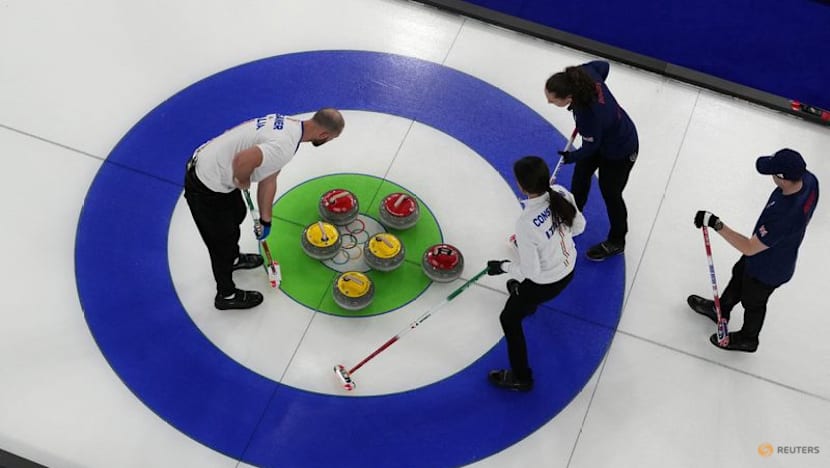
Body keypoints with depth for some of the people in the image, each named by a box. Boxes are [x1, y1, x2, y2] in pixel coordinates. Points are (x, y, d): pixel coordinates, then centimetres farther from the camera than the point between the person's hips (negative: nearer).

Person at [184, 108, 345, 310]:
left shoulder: (288, 125, 2)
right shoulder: (285, 145, -29)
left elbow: (268, 179, 10)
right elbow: (242, 160, -43)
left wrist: (265, 220, 17)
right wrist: (243, 182, -19)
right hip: (206, 187, -9)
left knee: (237, 214, 33)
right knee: (223, 241, 13)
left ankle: (233, 258, 61)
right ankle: (226, 295, 38)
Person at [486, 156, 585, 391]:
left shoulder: (526, 224, -38)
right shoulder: (562, 193, -19)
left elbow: (529, 271, -26)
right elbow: (579, 226, 0)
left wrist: (502, 267, -8)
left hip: (546, 283, -7)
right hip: (569, 268, 7)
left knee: (509, 319, 20)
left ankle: (521, 378, 36)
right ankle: (528, 304, 75)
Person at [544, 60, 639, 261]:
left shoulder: (589, 116, -46)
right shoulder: (584, 73, -28)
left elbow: (591, 146, -25)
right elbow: (602, 66, -4)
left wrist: (570, 157, -4)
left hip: (619, 151, -8)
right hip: (602, 135, 8)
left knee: (610, 194, 15)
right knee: (580, 176, 26)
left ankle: (616, 242, 41)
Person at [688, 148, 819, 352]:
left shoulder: (784, 217, -48)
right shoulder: (809, 179, -24)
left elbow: (750, 248, -37)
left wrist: (716, 224, -39)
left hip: (768, 269, -7)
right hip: (782, 250, 7)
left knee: (753, 302, 23)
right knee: (740, 275, 32)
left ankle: (747, 339, 55)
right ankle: (720, 310, 61)